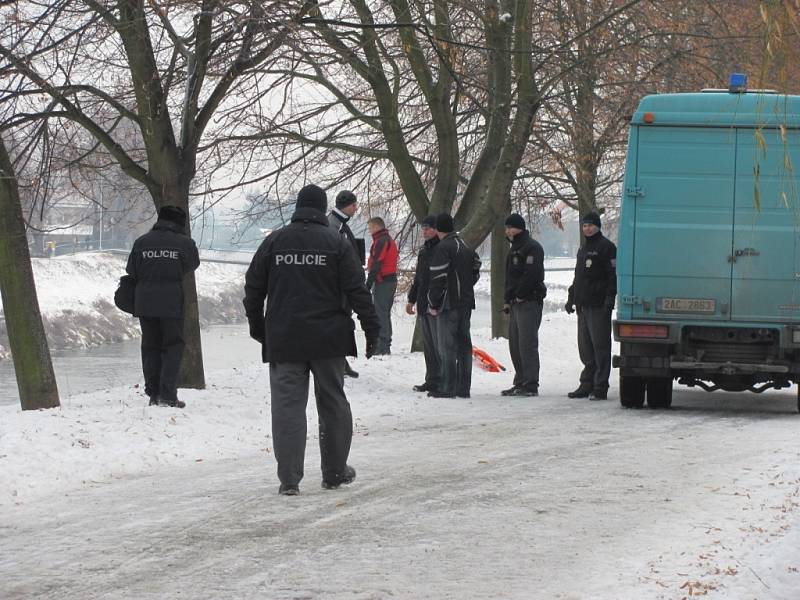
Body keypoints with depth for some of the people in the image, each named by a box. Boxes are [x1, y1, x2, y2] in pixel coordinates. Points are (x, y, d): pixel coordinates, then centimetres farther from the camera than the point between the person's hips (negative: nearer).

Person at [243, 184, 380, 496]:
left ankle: (289, 478, -8)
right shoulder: (336, 243, -2)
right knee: (333, 403, 12)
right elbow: (356, 290, -4)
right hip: (328, 340, 0)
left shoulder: (274, 241, 4)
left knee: (287, 405, -1)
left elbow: (253, 288, 8)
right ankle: (335, 472, 19)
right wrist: (371, 328, 2)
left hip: (283, 341, 1)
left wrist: (257, 327, 20)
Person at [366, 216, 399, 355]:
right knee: (385, 313, 14)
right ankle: (385, 346, 17)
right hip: (391, 280, 10)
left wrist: (369, 283, -20)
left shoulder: (381, 241, -13)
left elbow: (376, 264, -19)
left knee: (380, 313, -9)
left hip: (382, 281, -10)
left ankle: (382, 346, -12)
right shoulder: (389, 240, 19)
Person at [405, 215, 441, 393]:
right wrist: (411, 300, 25)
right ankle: (432, 380, 18)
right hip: (424, 305, 9)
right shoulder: (424, 251, 17)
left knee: (439, 344, -8)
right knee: (428, 344, 12)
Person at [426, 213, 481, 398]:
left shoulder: (442, 247, -13)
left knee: (446, 346, -5)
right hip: (466, 303, 8)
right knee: (464, 344, 10)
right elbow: (476, 271, 21)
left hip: (448, 304, -8)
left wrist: (433, 303, -9)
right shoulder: (466, 247, 14)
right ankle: (463, 388, 12)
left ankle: (447, 388, -7)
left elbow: (438, 278, -16)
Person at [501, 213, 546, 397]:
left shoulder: (532, 247, -9)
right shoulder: (514, 249, 21)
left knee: (527, 344, -11)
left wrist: (519, 296, -16)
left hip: (529, 302, -10)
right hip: (515, 304, 10)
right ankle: (521, 383, 15)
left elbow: (531, 274, -20)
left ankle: (531, 385, -11)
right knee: (515, 345, 10)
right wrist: (508, 300, 16)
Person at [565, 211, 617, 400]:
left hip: (599, 306, -9)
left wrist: (609, 298, -20)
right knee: (585, 347, 11)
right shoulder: (583, 248, 21)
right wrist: (572, 298, 22)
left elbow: (613, 275, -13)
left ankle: (600, 387, -7)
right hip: (583, 306, 9)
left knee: (600, 346, -7)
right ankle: (587, 385, 17)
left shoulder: (606, 246, -6)